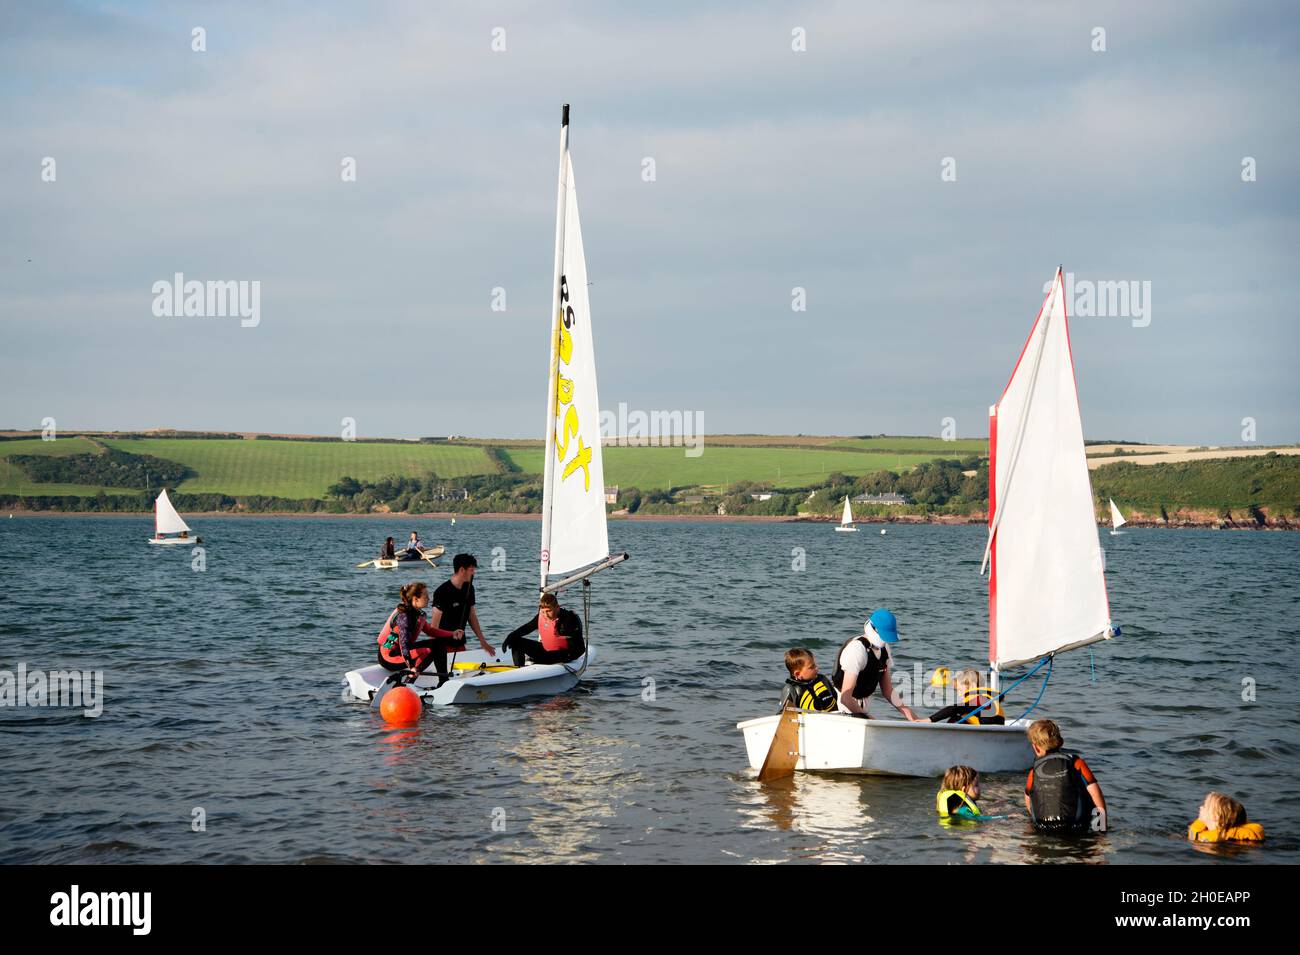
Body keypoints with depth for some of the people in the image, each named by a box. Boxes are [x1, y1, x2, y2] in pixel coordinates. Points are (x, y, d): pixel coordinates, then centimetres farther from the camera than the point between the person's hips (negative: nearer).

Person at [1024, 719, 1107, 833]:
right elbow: (1095, 791, -9)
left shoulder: (1035, 770, 2)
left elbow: (1028, 800, 15)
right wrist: (1103, 823, 1)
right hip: (1075, 827, -3)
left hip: (1043, 828, 3)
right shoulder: (1075, 762, -4)